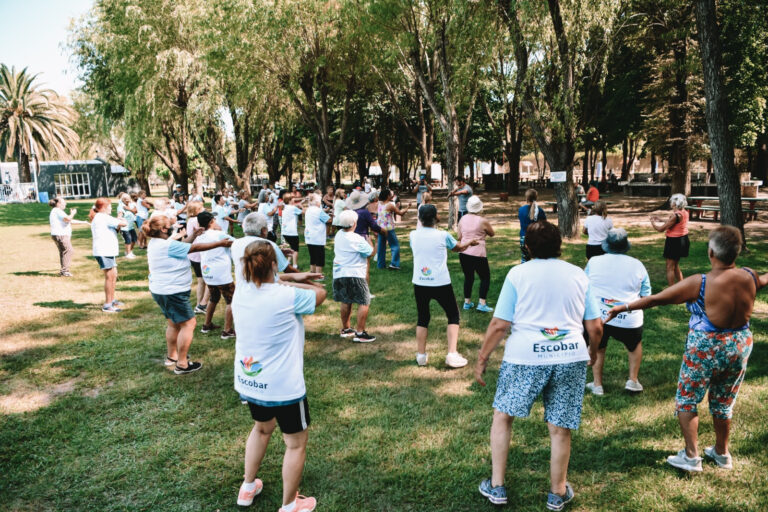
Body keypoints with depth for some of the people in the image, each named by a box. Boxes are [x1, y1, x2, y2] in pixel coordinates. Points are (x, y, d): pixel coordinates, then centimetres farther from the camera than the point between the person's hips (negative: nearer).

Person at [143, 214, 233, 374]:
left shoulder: (155, 243, 8)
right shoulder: (168, 245, -22)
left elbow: (181, 248, 14)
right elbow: (195, 248, -19)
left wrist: (193, 235, 13)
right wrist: (220, 243, -12)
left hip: (160, 290, 11)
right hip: (172, 292, -11)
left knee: (173, 323, 23)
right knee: (188, 324, -3)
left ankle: (171, 357, 35)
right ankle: (182, 364, 0)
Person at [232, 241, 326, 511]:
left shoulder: (240, 294, -6)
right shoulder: (287, 297, -23)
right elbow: (320, 292, -5)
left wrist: (281, 283, 6)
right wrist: (287, 283, -2)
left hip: (247, 383, 7)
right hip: (283, 387, -7)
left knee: (262, 427, 33)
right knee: (296, 443, 15)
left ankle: (247, 488, 45)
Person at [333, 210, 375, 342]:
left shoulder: (338, 235, 4)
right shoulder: (357, 239, -17)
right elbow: (371, 252, -10)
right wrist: (369, 241, 6)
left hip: (339, 273, 8)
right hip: (354, 274, -8)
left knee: (346, 302, 20)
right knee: (364, 303, 0)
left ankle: (345, 329, 30)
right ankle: (360, 333, -2)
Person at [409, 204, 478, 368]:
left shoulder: (413, 235, -1)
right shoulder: (443, 235, -9)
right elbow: (458, 248, 10)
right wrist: (469, 241, 33)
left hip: (420, 284, 3)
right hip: (441, 284, -3)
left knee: (423, 318, 17)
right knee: (453, 316, 12)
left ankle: (421, 355, 19)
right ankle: (452, 354, 3)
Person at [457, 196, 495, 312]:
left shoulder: (463, 219, 4)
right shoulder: (483, 221, -10)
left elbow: (459, 237, 8)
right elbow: (492, 233, 5)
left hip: (464, 252, 5)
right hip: (478, 254, -5)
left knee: (468, 277, 17)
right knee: (485, 277, 7)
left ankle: (467, 302, 20)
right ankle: (482, 304, -2)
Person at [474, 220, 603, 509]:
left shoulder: (518, 274, -1)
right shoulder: (579, 275, 8)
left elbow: (499, 325, -5)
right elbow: (596, 327, 8)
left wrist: (482, 359, 5)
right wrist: (592, 351, 28)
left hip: (525, 357, -2)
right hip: (570, 357, 3)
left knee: (502, 415, 16)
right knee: (560, 428, 12)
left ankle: (496, 487, 22)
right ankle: (557, 493, 30)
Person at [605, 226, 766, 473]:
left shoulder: (700, 283, -22)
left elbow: (656, 299, -19)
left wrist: (624, 307, -10)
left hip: (705, 350, -6)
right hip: (740, 347, 6)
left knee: (686, 401, 12)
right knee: (724, 402, 22)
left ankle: (691, 457, 14)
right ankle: (722, 453, 37)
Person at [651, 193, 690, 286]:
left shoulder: (676, 215, -23)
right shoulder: (684, 212, 3)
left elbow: (661, 229, -18)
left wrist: (653, 222, 0)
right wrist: (660, 219, 23)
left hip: (674, 241, -9)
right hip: (683, 239, 9)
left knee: (670, 267, 1)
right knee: (675, 265, 23)